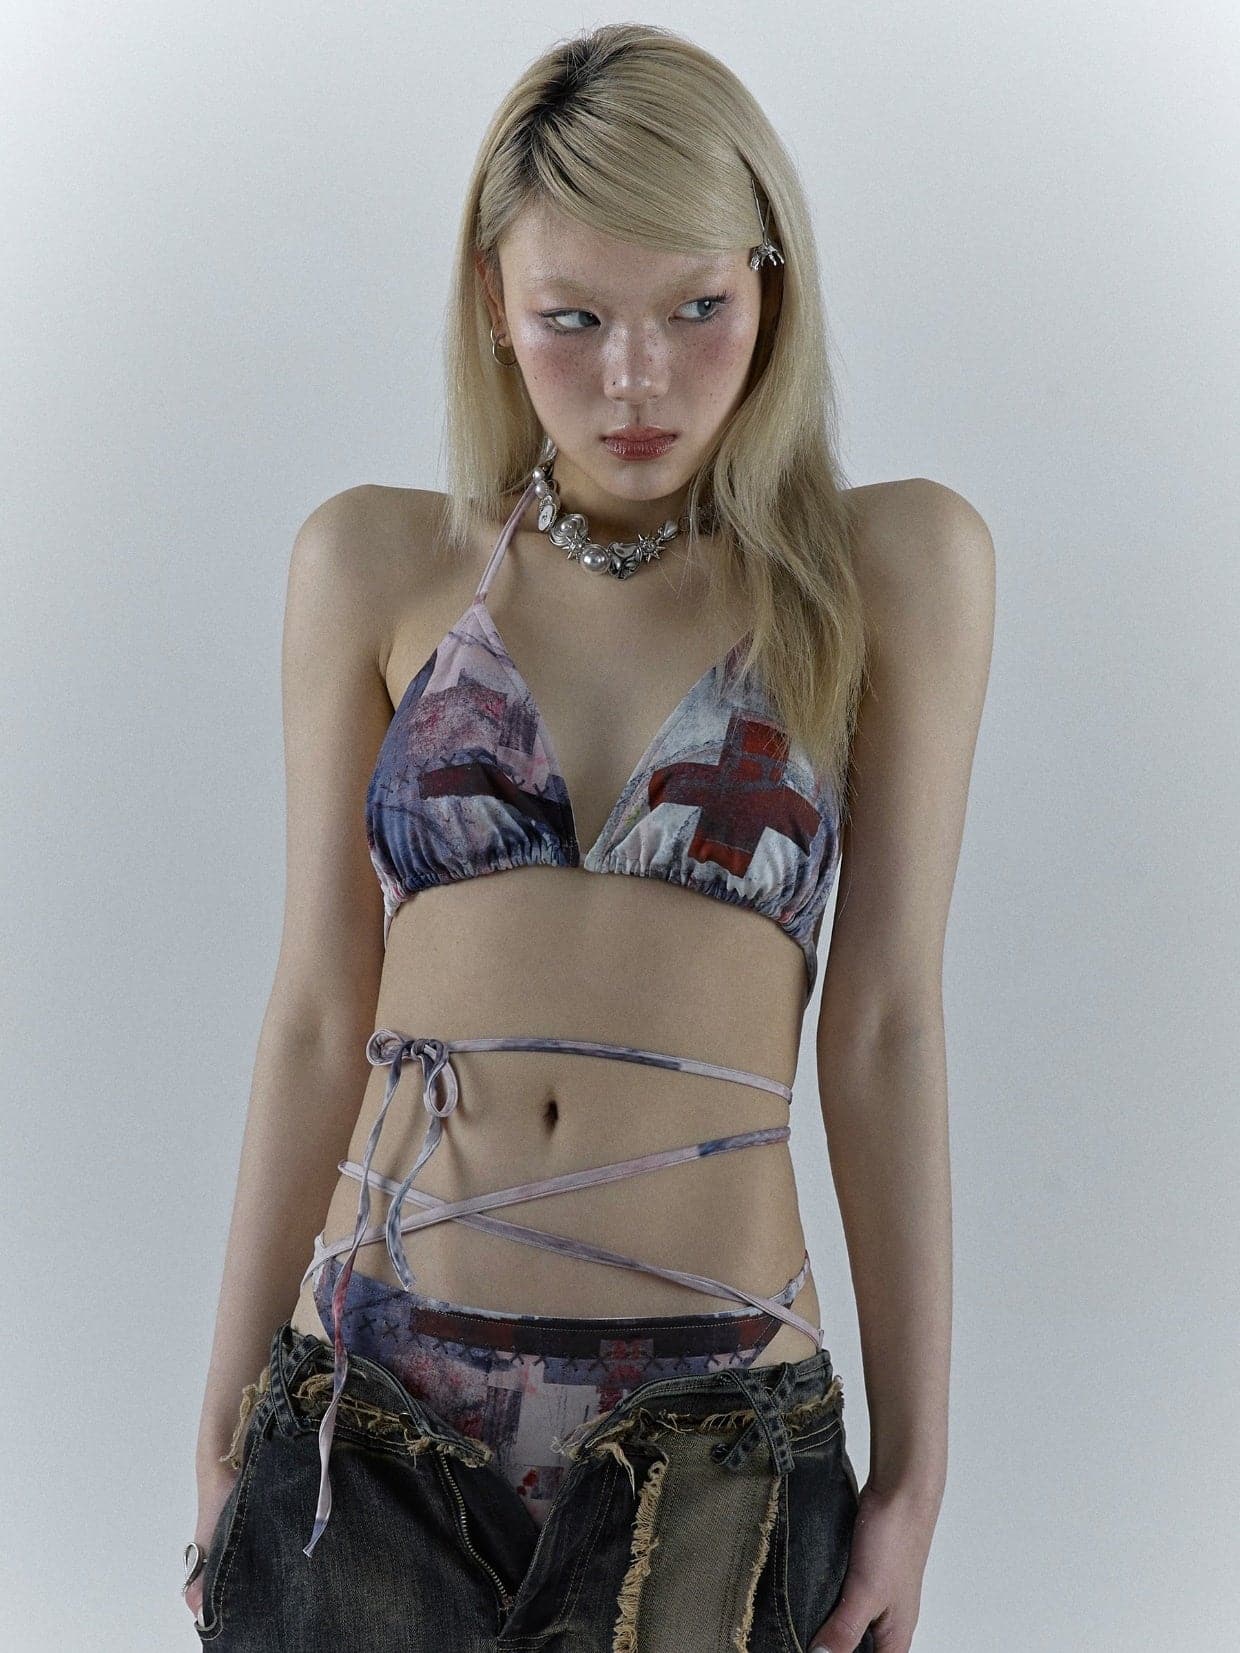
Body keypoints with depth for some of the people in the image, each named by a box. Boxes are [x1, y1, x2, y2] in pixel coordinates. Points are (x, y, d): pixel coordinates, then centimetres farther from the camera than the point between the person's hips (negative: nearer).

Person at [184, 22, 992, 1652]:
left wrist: (915, 1465, -1)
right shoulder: (380, 569, 6)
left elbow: (883, 1026, 1)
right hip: (367, 1415, 2)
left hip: (711, 1439, -1)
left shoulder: (888, 570, 3)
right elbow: (321, 1014, 7)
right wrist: (225, 1426, 7)